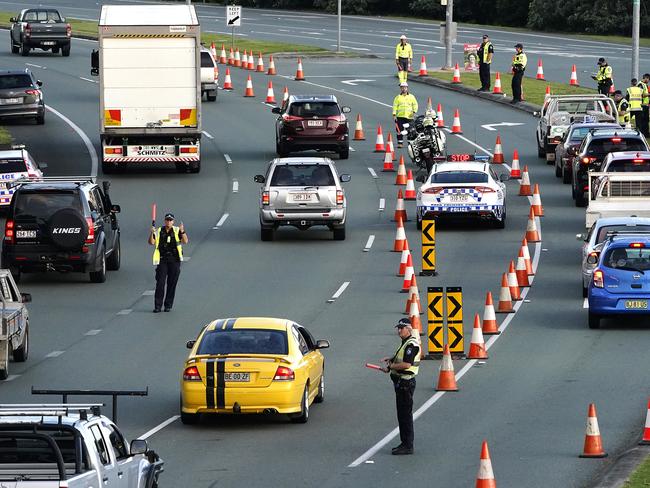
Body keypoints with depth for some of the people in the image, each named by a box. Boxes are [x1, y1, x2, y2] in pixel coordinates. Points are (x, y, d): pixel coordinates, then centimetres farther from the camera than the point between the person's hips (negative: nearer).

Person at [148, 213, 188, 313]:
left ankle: (168, 305, 12)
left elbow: (185, 241, -6)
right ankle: (157, 305, -5)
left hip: (174, 260, 0)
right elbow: (151, 242, -1)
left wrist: (182, 232, -22)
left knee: (172, 283, 3)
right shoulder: (159, 231, 7)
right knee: (160, 283, -7)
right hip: (162, 260, 0)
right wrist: (152, 233, -18)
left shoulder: (177, 231, 5)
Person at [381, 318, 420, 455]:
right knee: (401, 414, 15)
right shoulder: (405, 343, 17)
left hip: (406, 382, -11)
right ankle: (405, 443, 21)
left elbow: (406, 364, -25)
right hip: (400, 382, 11)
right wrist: (391, 359, 13)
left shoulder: (412, 344, -16)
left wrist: (390, 366, -16)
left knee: (405, 414, -8)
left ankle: (408, 446, -6)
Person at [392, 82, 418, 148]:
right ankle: (400, 142, 2)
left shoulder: (411, 97, 10)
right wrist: (394, 115, -2)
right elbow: (395, 106, 7)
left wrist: (414, 112, -6)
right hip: (400, 116, 0)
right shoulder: (398, 97, 9)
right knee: (400, 130, -4)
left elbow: (415, 104, 10)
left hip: (409, 116, 0)